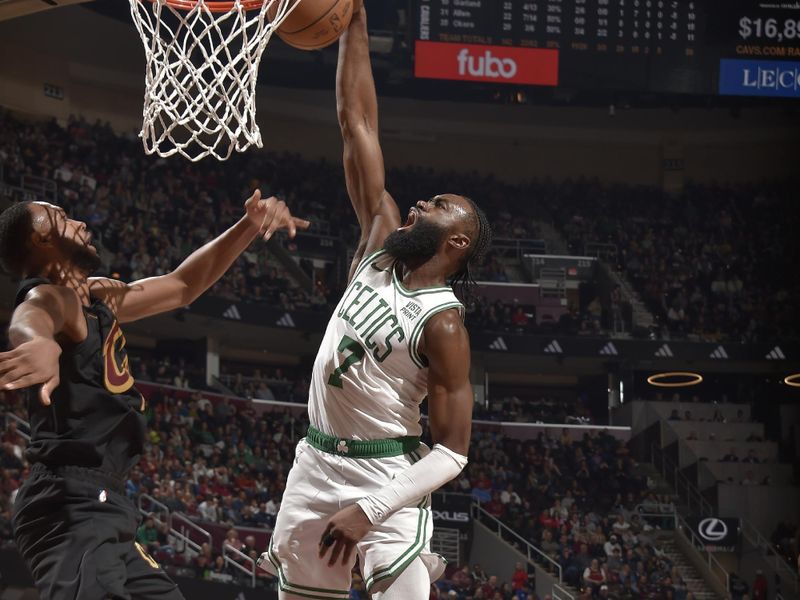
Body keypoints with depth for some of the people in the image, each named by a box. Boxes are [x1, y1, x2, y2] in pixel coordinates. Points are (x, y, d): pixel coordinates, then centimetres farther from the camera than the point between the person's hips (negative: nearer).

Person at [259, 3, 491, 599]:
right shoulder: (381, 244, 4)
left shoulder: (443, 323, -12)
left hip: (388, 477, -7)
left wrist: (369, 510, -24)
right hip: (316, 465, 7)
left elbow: (451, 451, -14)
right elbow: (357, 125, 3)